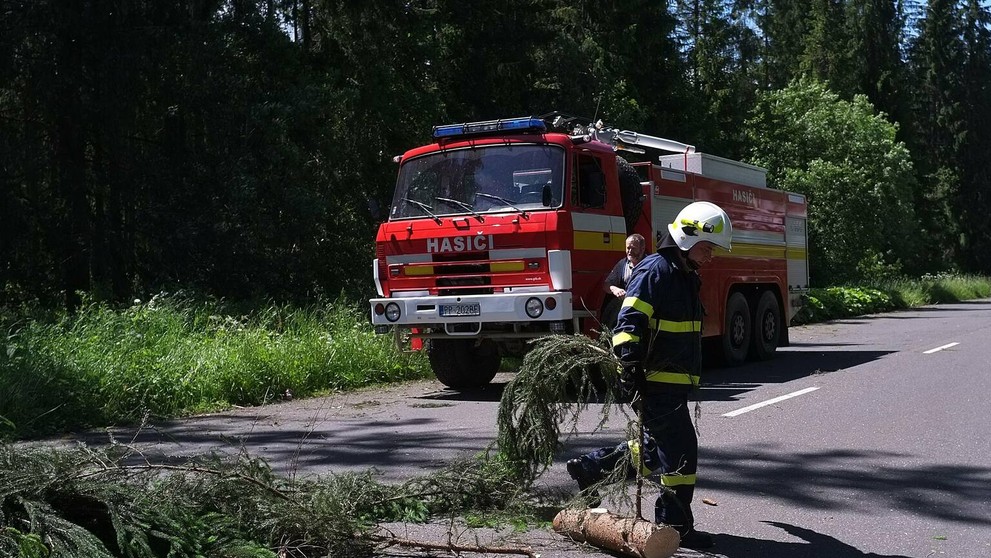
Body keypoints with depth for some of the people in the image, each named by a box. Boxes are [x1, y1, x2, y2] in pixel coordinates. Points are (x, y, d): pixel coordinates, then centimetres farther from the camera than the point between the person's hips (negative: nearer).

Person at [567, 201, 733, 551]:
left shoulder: (686, 276, 17)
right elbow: (629, 323, -22)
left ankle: (591, 468, 28)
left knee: (655, 450, 17)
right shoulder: (655, 271, -14)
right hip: (656, 382, -10)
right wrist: (631, 366, -31)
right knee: (680, 452, -6)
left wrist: (690, 375, 33)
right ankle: (676, 525, 5)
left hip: (675, 383, 10)